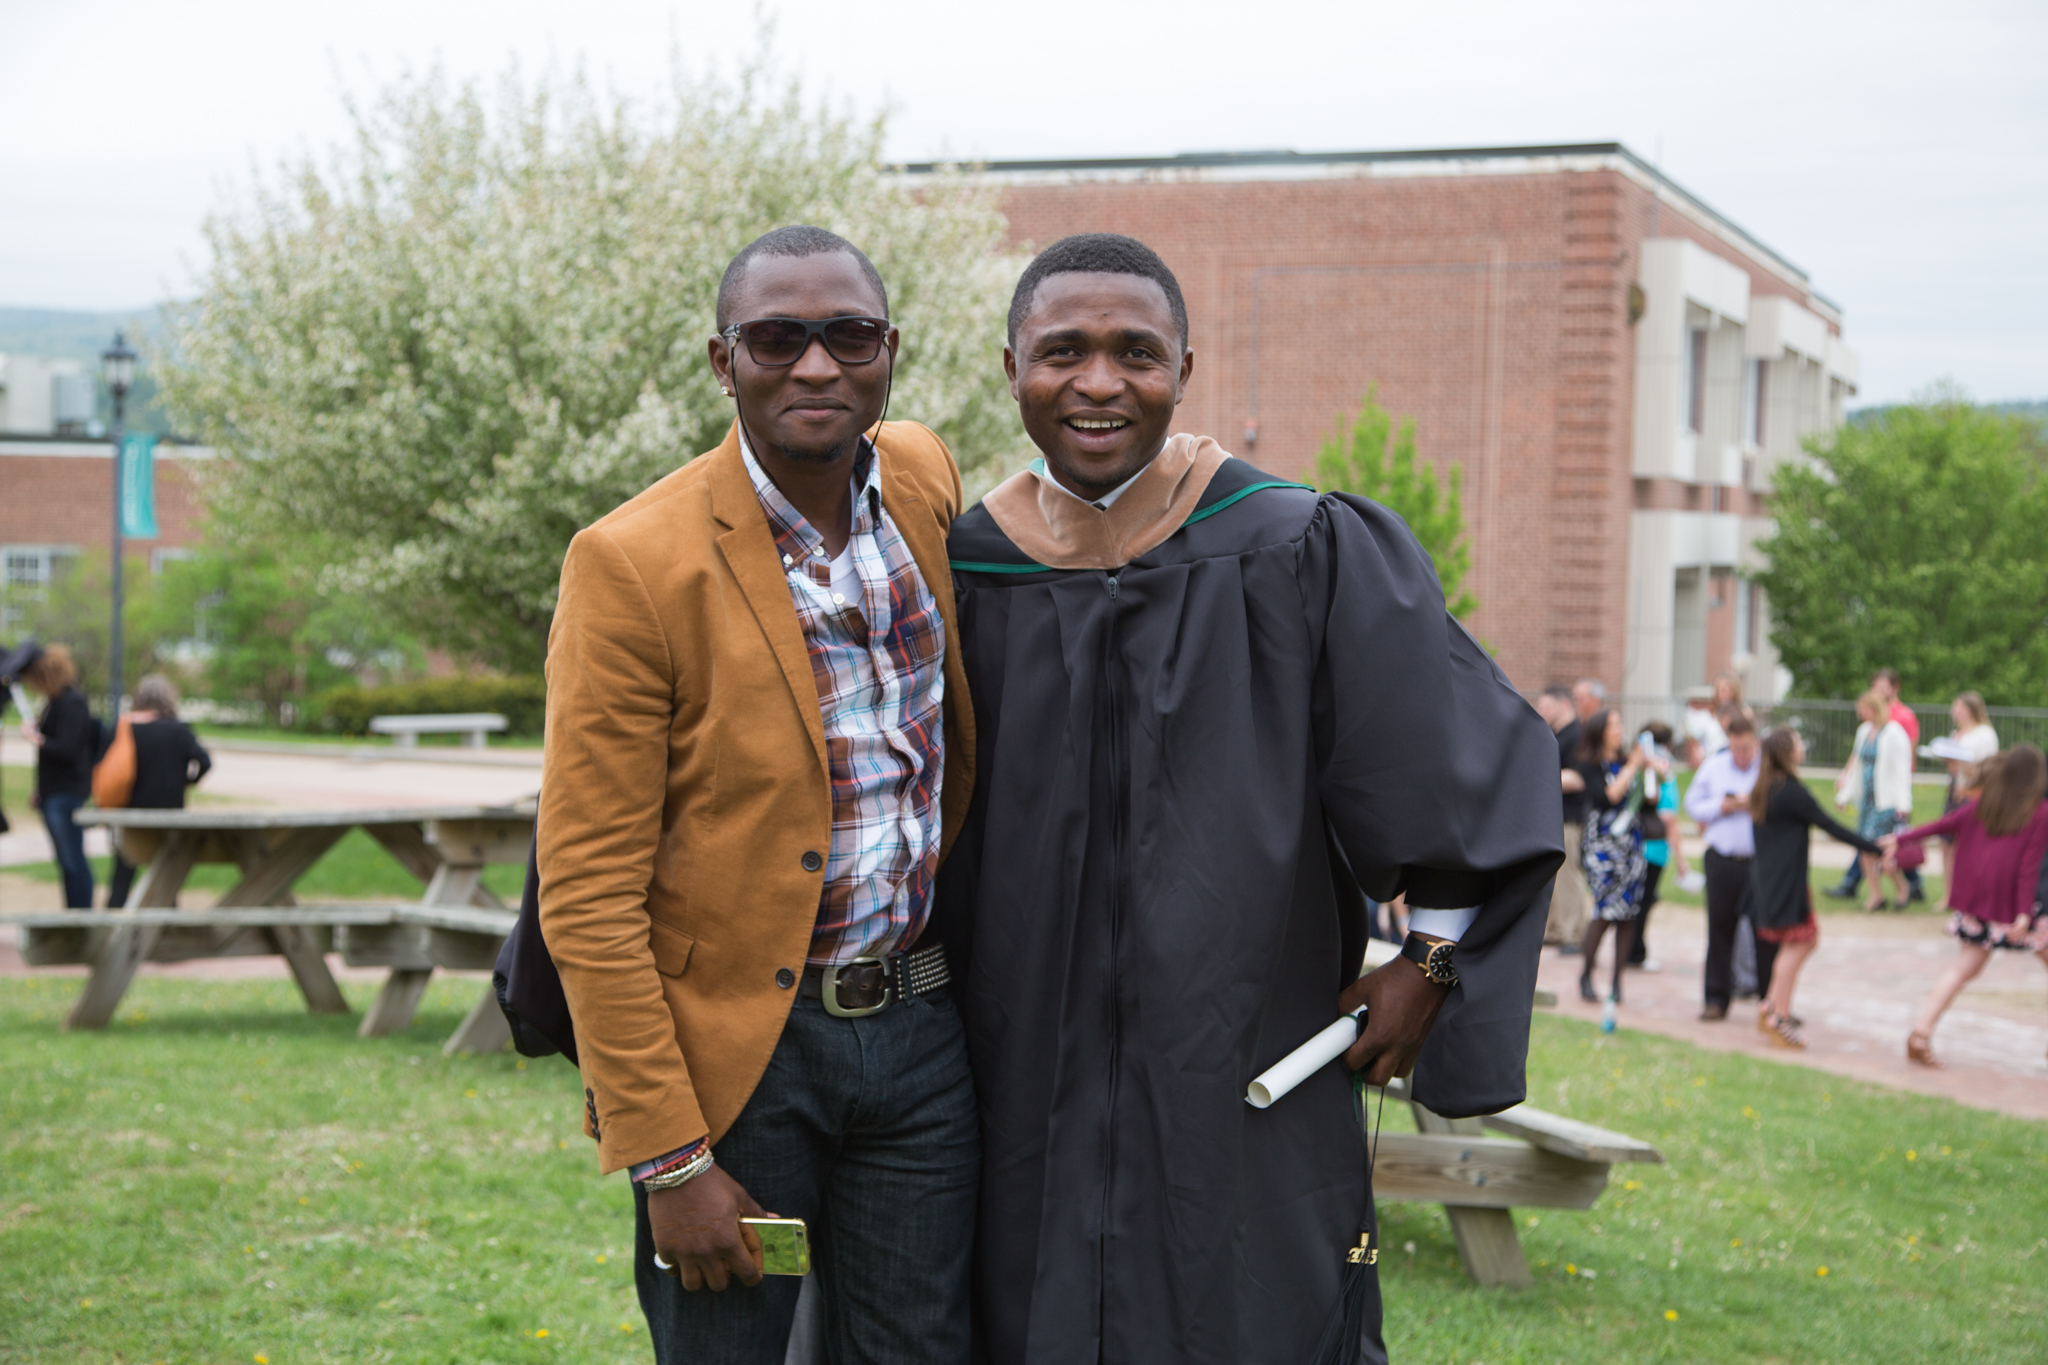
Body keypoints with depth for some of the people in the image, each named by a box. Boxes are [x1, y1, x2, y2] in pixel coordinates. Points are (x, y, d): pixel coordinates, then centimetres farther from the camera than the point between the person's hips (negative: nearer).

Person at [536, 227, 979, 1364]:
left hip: (920, 1028, 5)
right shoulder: (633, 563, -14)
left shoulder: (926, 479, 3)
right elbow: (587, 894, -14)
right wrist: (668, 1161, -16)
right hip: (733, 1046, -5)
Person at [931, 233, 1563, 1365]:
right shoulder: (961, 574, -1)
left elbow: (1475, 759, -1)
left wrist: (1430, 962, -1)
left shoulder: (1301, 558, -10)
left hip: (1244, 1088, -2)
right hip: (1021, 1091, 3)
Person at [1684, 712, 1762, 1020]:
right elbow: (1692, 804, 11)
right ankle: (1716, 998, 13)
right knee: (1720, 927, 6)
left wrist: (1755, 805, -17)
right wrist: (1721, 807, -5)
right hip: (1722, 860, 3)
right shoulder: (1713, 767, 9)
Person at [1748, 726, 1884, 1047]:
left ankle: (1771, 1005, 17)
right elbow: (1830, 825, -17)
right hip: (1787, 879, -10)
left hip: (1768, 875, 10)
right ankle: (1779, 1018, 2)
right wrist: (1873, 846, -13)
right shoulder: (1791, 791, -19)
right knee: (1796, 943, -2)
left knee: (1807, 937, 15)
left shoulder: (1764, 788, 10)